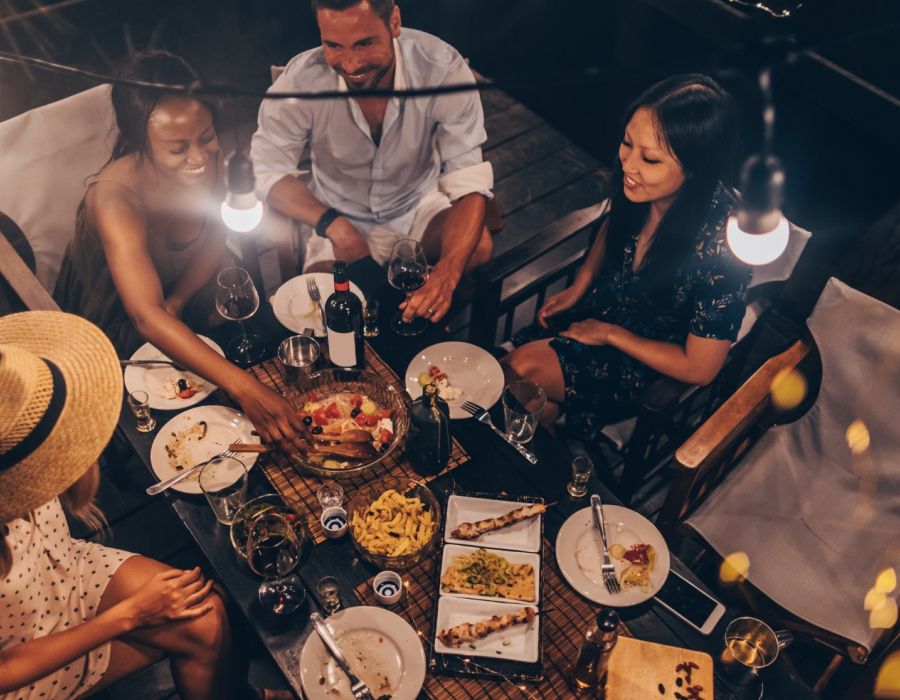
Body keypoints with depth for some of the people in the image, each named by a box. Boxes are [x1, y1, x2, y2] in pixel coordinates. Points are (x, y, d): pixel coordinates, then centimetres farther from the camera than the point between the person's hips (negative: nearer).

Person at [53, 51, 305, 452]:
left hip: (183, 307, 6)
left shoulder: (206, 159, -19)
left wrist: (177, 300, -21)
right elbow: (147, 318, -48)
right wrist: (244, 388, -59)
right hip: (113, 339, -6)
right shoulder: (115, 199, -37)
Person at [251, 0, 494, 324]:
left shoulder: (442, 69, -25)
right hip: (341, 218, 0)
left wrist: (446, 273, -46)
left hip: (420, 204, 0)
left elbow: (468, 182, -27)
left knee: (478, 248, -29)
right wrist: (333, 224, -34)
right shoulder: (301, 80, -24)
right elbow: (268, 170, -14)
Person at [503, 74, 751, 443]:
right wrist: (578, 288, 1)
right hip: (604, 309, 5)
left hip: (656, 361, -4)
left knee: (521, 368, -17)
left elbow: (699, 368, -22)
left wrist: (609, 333, -16)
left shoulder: (722, 244, -35)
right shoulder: (638, 190, -20)